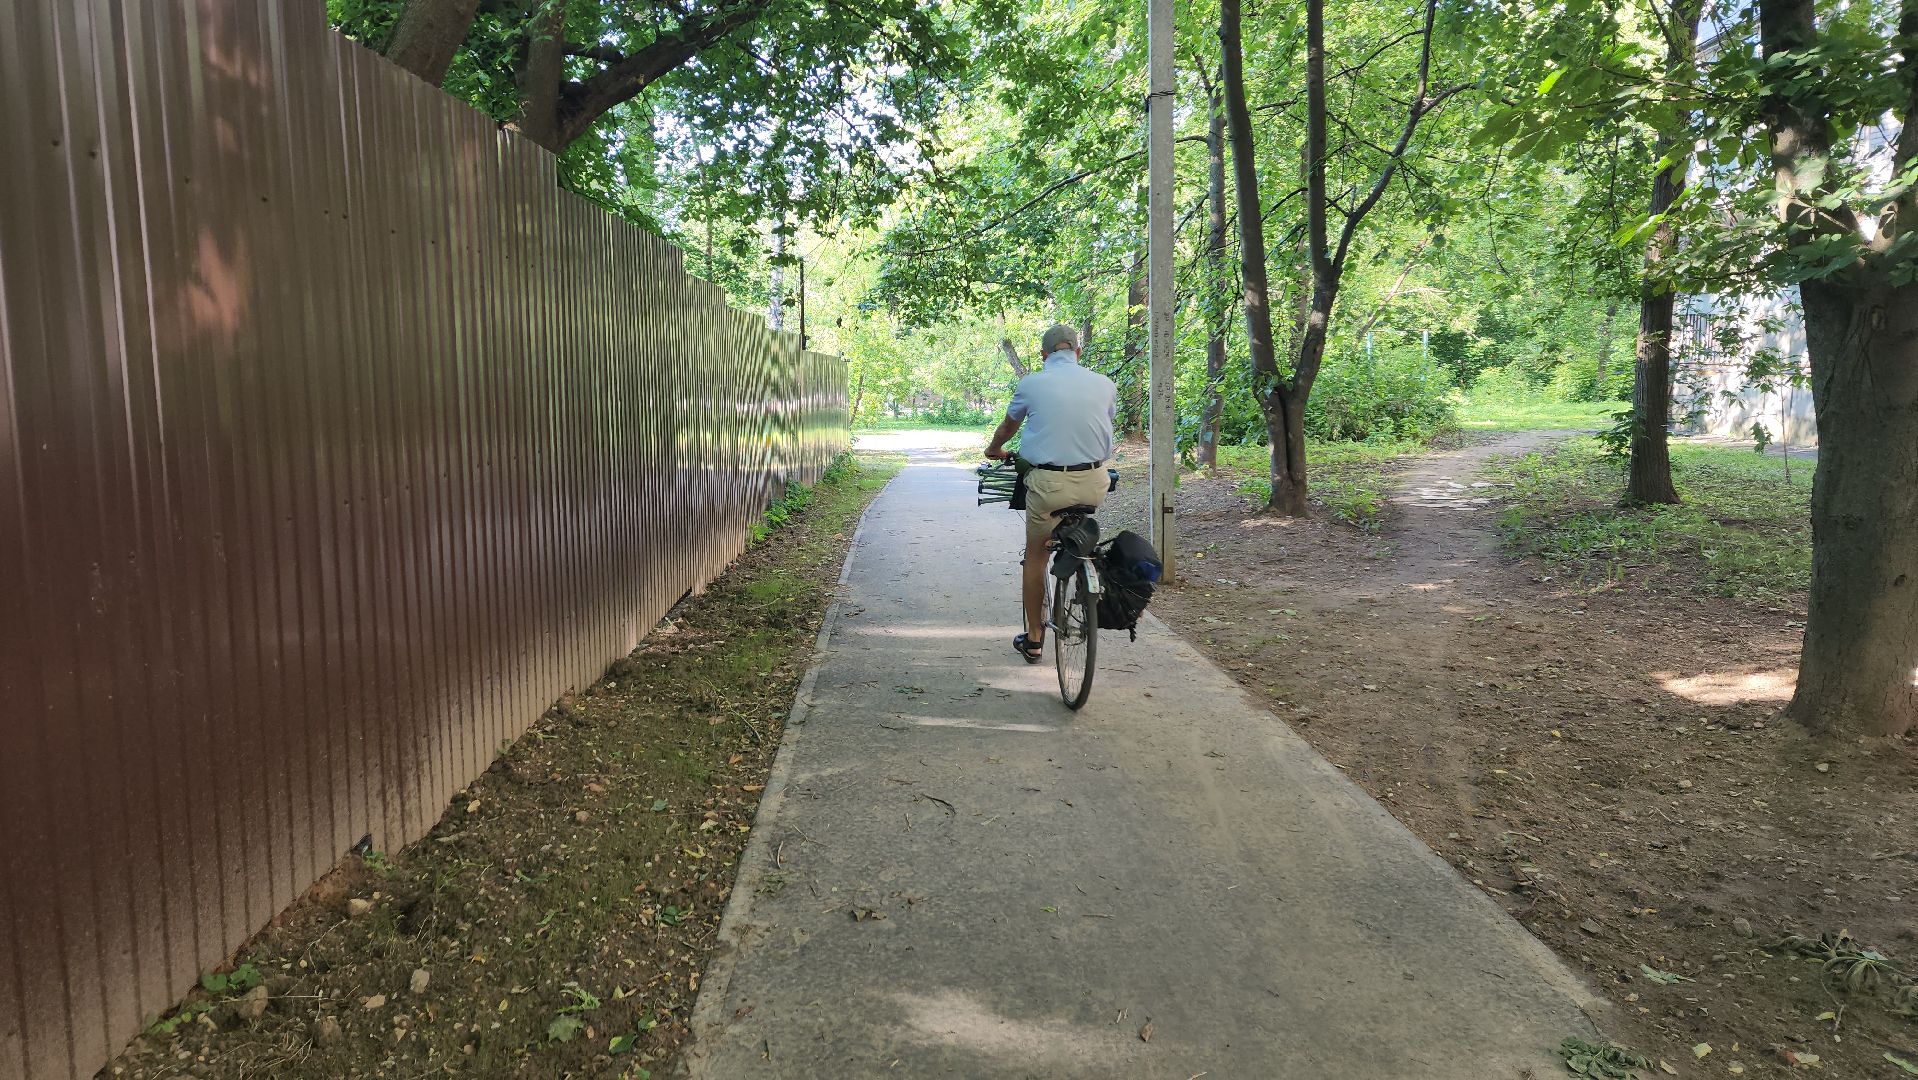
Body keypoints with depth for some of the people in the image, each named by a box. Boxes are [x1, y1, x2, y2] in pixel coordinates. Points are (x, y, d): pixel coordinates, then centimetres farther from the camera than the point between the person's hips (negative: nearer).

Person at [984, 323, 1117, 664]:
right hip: (1094, 482, 2)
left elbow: (1007, 427, 19)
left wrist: (995, 450, 41)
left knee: (1035, 556, 14)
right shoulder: (1105, 385, 7)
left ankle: (1034, 639, 20)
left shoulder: (1031, 384, 1)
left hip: (1048, 482, -2)